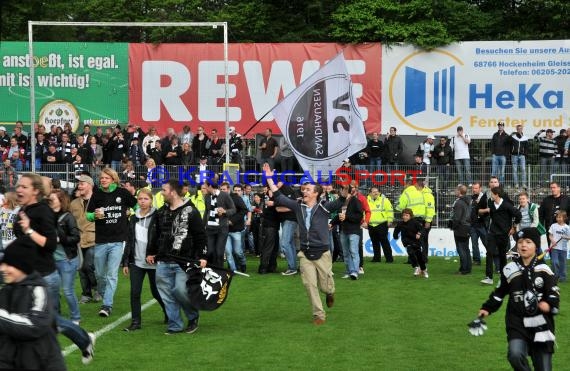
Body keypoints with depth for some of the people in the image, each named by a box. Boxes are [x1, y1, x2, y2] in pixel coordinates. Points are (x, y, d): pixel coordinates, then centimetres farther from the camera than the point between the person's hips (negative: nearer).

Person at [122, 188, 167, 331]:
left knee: (156, 291, 8)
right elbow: (129, 241, 13)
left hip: (153, 263, -4)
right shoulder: (133, 219, 10)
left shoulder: (157, 217, -7)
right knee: (134, 292, -1)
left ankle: (169, 313, 32)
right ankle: (135, 322, 7)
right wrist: (125, 262, 11)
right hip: (136, 262, 4)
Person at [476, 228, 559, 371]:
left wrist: (549, 304, -23)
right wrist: (487, 308, 11)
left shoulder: (543, 270, 0)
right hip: (517, 324, 0)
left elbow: (554, 293, -3)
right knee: (515, 355, -26)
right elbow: (499, 293, 17)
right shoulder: (510, 269, 5)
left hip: (541, 325, 0)